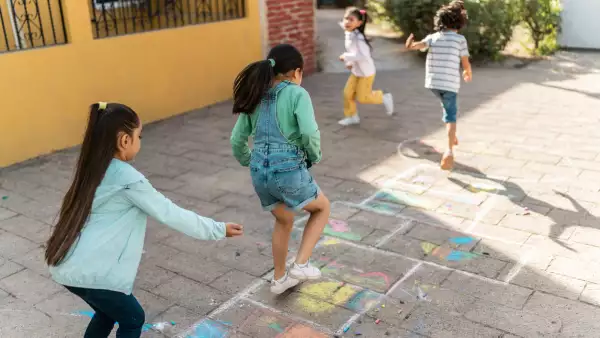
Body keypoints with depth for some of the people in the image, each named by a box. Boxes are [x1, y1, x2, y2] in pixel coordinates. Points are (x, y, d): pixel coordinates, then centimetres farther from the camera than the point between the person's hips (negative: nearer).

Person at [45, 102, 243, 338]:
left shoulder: (93, 170, 8)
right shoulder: (128, 179, -16)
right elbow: (170, 214, -11)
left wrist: (132, 248, 25)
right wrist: (218, 230, -3)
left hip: (67, 265, 8)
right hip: (90, 271, -8)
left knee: (109, 312, 28)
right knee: (132, 318, 14)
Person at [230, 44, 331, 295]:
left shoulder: (255, 97, 11)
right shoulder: (297, 94, -6)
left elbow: (237, 140, 15)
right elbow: (309, 133, -20)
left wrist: (247, 163, 33)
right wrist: (315, 157, 0)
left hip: (260, 175, 6)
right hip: (290, 173, -6)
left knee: (284, 221, 31)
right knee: (322, 208, 24)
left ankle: (279, 279, 43)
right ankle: (301, 265, 15)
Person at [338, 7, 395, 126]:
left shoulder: (358, 38, -28)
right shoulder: (348, 34, 0)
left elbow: (362, 55, -37)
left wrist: (346, 57, -30)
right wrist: (350, 62, 5)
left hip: (366, 72, -8)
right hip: (356, 71, 8)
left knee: (362, 97, 0)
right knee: (347, 93, 7)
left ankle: (384, 98, 24)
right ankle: (352, 116, 23)